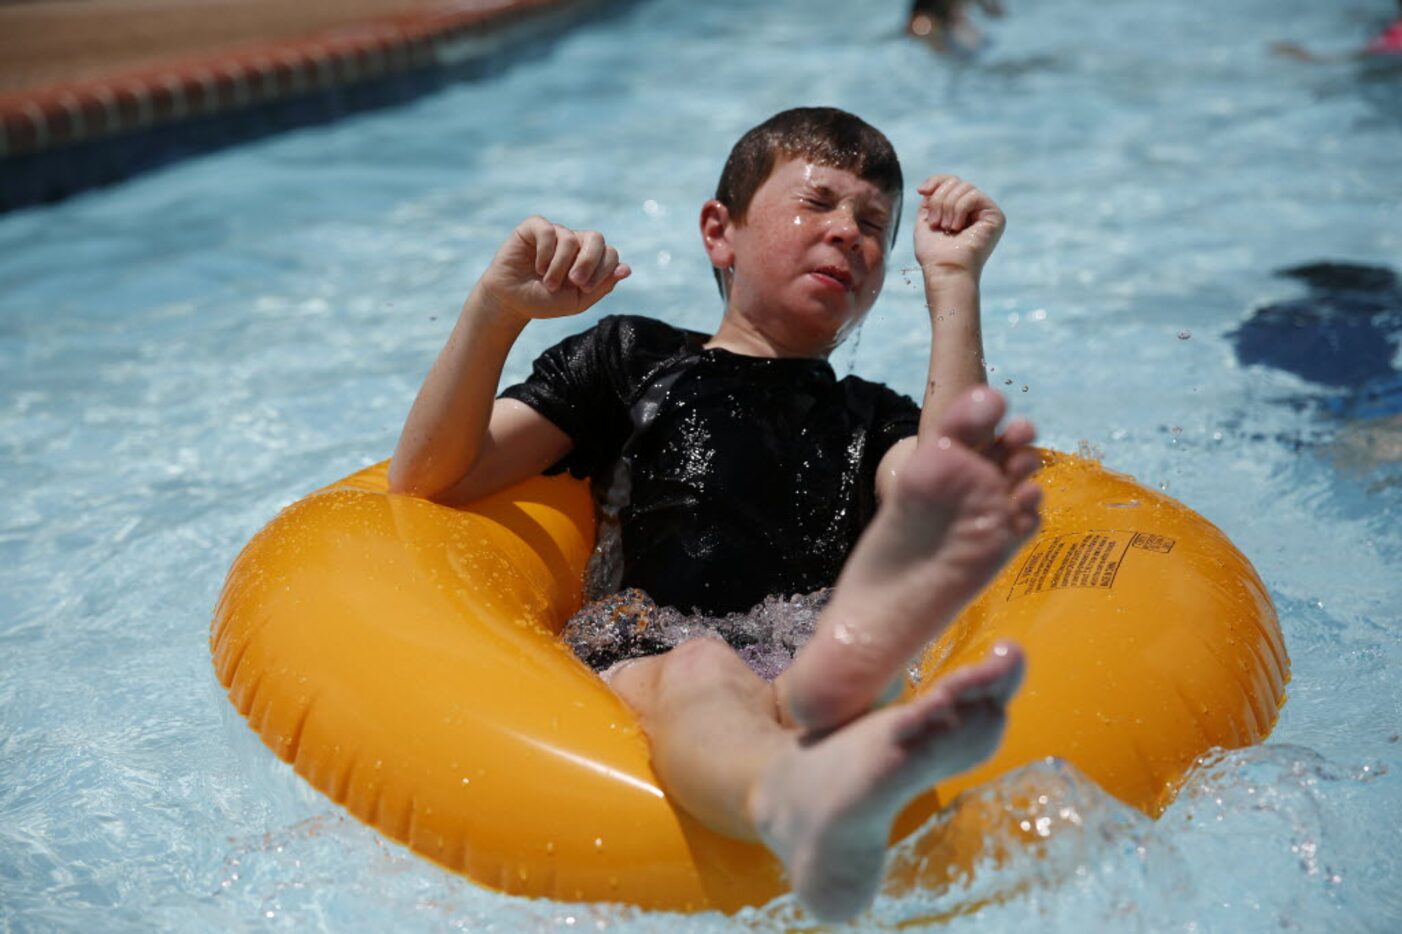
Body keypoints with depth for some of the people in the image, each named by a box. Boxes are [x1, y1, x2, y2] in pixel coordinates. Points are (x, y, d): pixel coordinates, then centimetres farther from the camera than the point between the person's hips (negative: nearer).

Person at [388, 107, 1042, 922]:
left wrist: (953, 282, 6)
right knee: (697, 670, -37)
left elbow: (943, 508, 1)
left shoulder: (872, 419, 29)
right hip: (620, 679, -1)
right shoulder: (633, 358, 24)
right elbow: (426, 483, 14)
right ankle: (803, 793, -68)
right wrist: (497, 309, -1)